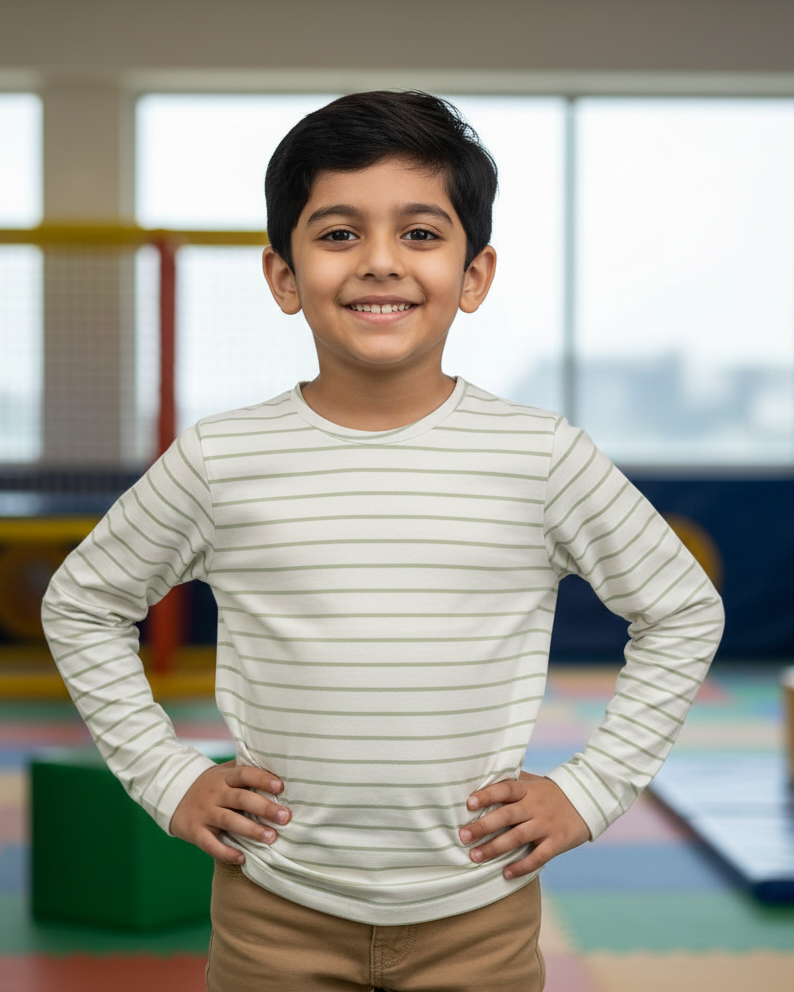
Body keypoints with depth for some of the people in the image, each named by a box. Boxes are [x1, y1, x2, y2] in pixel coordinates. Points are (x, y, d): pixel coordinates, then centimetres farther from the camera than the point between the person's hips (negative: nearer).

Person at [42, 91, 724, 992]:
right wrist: (167, 778, 2)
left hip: (478, 914, 0)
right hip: (277, 911, 0)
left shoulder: (540, 457, -6)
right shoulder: (220, 461, -6)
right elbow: (80, 604, 9)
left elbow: (683, 613, 6)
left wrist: (590, 788, 0)